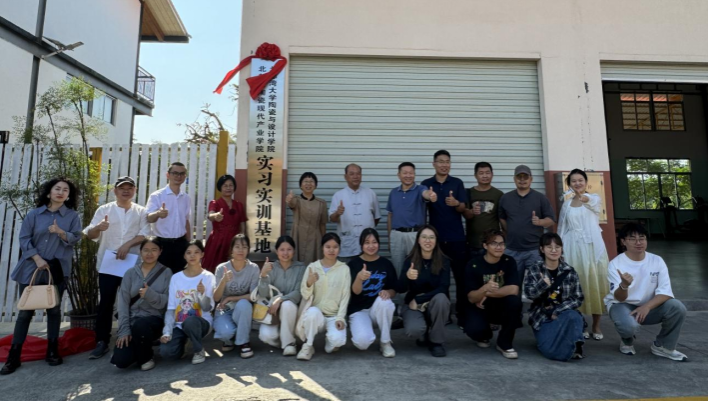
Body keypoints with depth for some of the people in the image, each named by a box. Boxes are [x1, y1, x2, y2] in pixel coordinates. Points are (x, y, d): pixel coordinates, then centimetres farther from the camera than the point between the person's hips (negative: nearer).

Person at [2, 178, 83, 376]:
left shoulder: (72, 216, 1)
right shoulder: (34, 214, 2)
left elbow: (75, 239, -5)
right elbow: (24, 239, -1)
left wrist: (60, 232, -24)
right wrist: (37, 259, -12)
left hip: (57, 269, 0)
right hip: (32, 267, 0)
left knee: (54, 309, 8)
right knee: (25, 311, 4)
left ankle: (52, 351, 20)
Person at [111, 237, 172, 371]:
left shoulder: (166, 273, -1)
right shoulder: (131, 273, 6)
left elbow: (168, 302, -7)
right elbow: (123, 303, 0)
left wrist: (150, 294, -26)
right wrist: (124, 330, -10)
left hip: (154, 319, -2)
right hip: (132, 320, 3)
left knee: (140, 324, -37)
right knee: (121, 361, -15)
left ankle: (146, 357, -6)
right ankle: (140, 349, 22)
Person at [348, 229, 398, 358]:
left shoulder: (386, 264, 1)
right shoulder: (354, 263, -6)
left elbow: (393, 291, 5)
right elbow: (356, 291, -16)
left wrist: (387, 292, -20)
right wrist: (359, 277, -38)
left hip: (380, 309, 2)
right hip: (359, 310, -2)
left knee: (384, 301, -34)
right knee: (363, 341, -29)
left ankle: (386, 343, -11)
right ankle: (360, 328, 11)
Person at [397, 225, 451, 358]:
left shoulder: (444, 261, -9)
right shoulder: (410, 260, -10)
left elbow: (443, 288, -17)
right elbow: (401, 289, -16)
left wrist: (419, 300, -23)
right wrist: (407, 277, -39)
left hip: (436, 304, 1)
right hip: (413, 305, 0)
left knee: (440, 298, -34)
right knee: (414, 330, -30)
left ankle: (437, 341, -12)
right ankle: (424, 336, 10)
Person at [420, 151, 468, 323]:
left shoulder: (457, 183, 3)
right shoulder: (426, 184, 5)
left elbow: (463, 209, -3)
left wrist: (456, 204, -26)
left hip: (457, 237, 0)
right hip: (436, 237, 1)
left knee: (461, 276, 2)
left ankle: (462, 314, 11)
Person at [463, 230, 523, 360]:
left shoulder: (509, 262, -9)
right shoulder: (473, 265, -14)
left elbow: (513, 290, -22)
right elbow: (471, 298, -18)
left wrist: (487, 294, -22)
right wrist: (485, 288, -39)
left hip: (502, 307, 1)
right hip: (480, 308, -1)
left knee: (514, 301, -32)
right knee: (472, 329, -31)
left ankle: (505, 344, -9)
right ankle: (485, 336, 12)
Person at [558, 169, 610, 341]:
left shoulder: (595, 199, 4)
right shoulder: (567, 204, 12)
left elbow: (593, 203, -23)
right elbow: (562, 228, 13)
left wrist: (585, 199, -45)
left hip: (592, 246, -2)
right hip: (573, 248, 2)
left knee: (595, 284, 1)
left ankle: (596, 325, 14)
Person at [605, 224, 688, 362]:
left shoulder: (657, 261, -6)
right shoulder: (616, 264, -16)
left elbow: (665, 292, -12)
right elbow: (619, 298, -22)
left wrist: (647, 306, -30)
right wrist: (624, 285, -47)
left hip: (649, 306, 4)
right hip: (622, 305, -4)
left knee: (677, 308, -24)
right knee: (629, 325, -35)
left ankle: (663, 346, 2)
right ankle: (627, 342, 6)